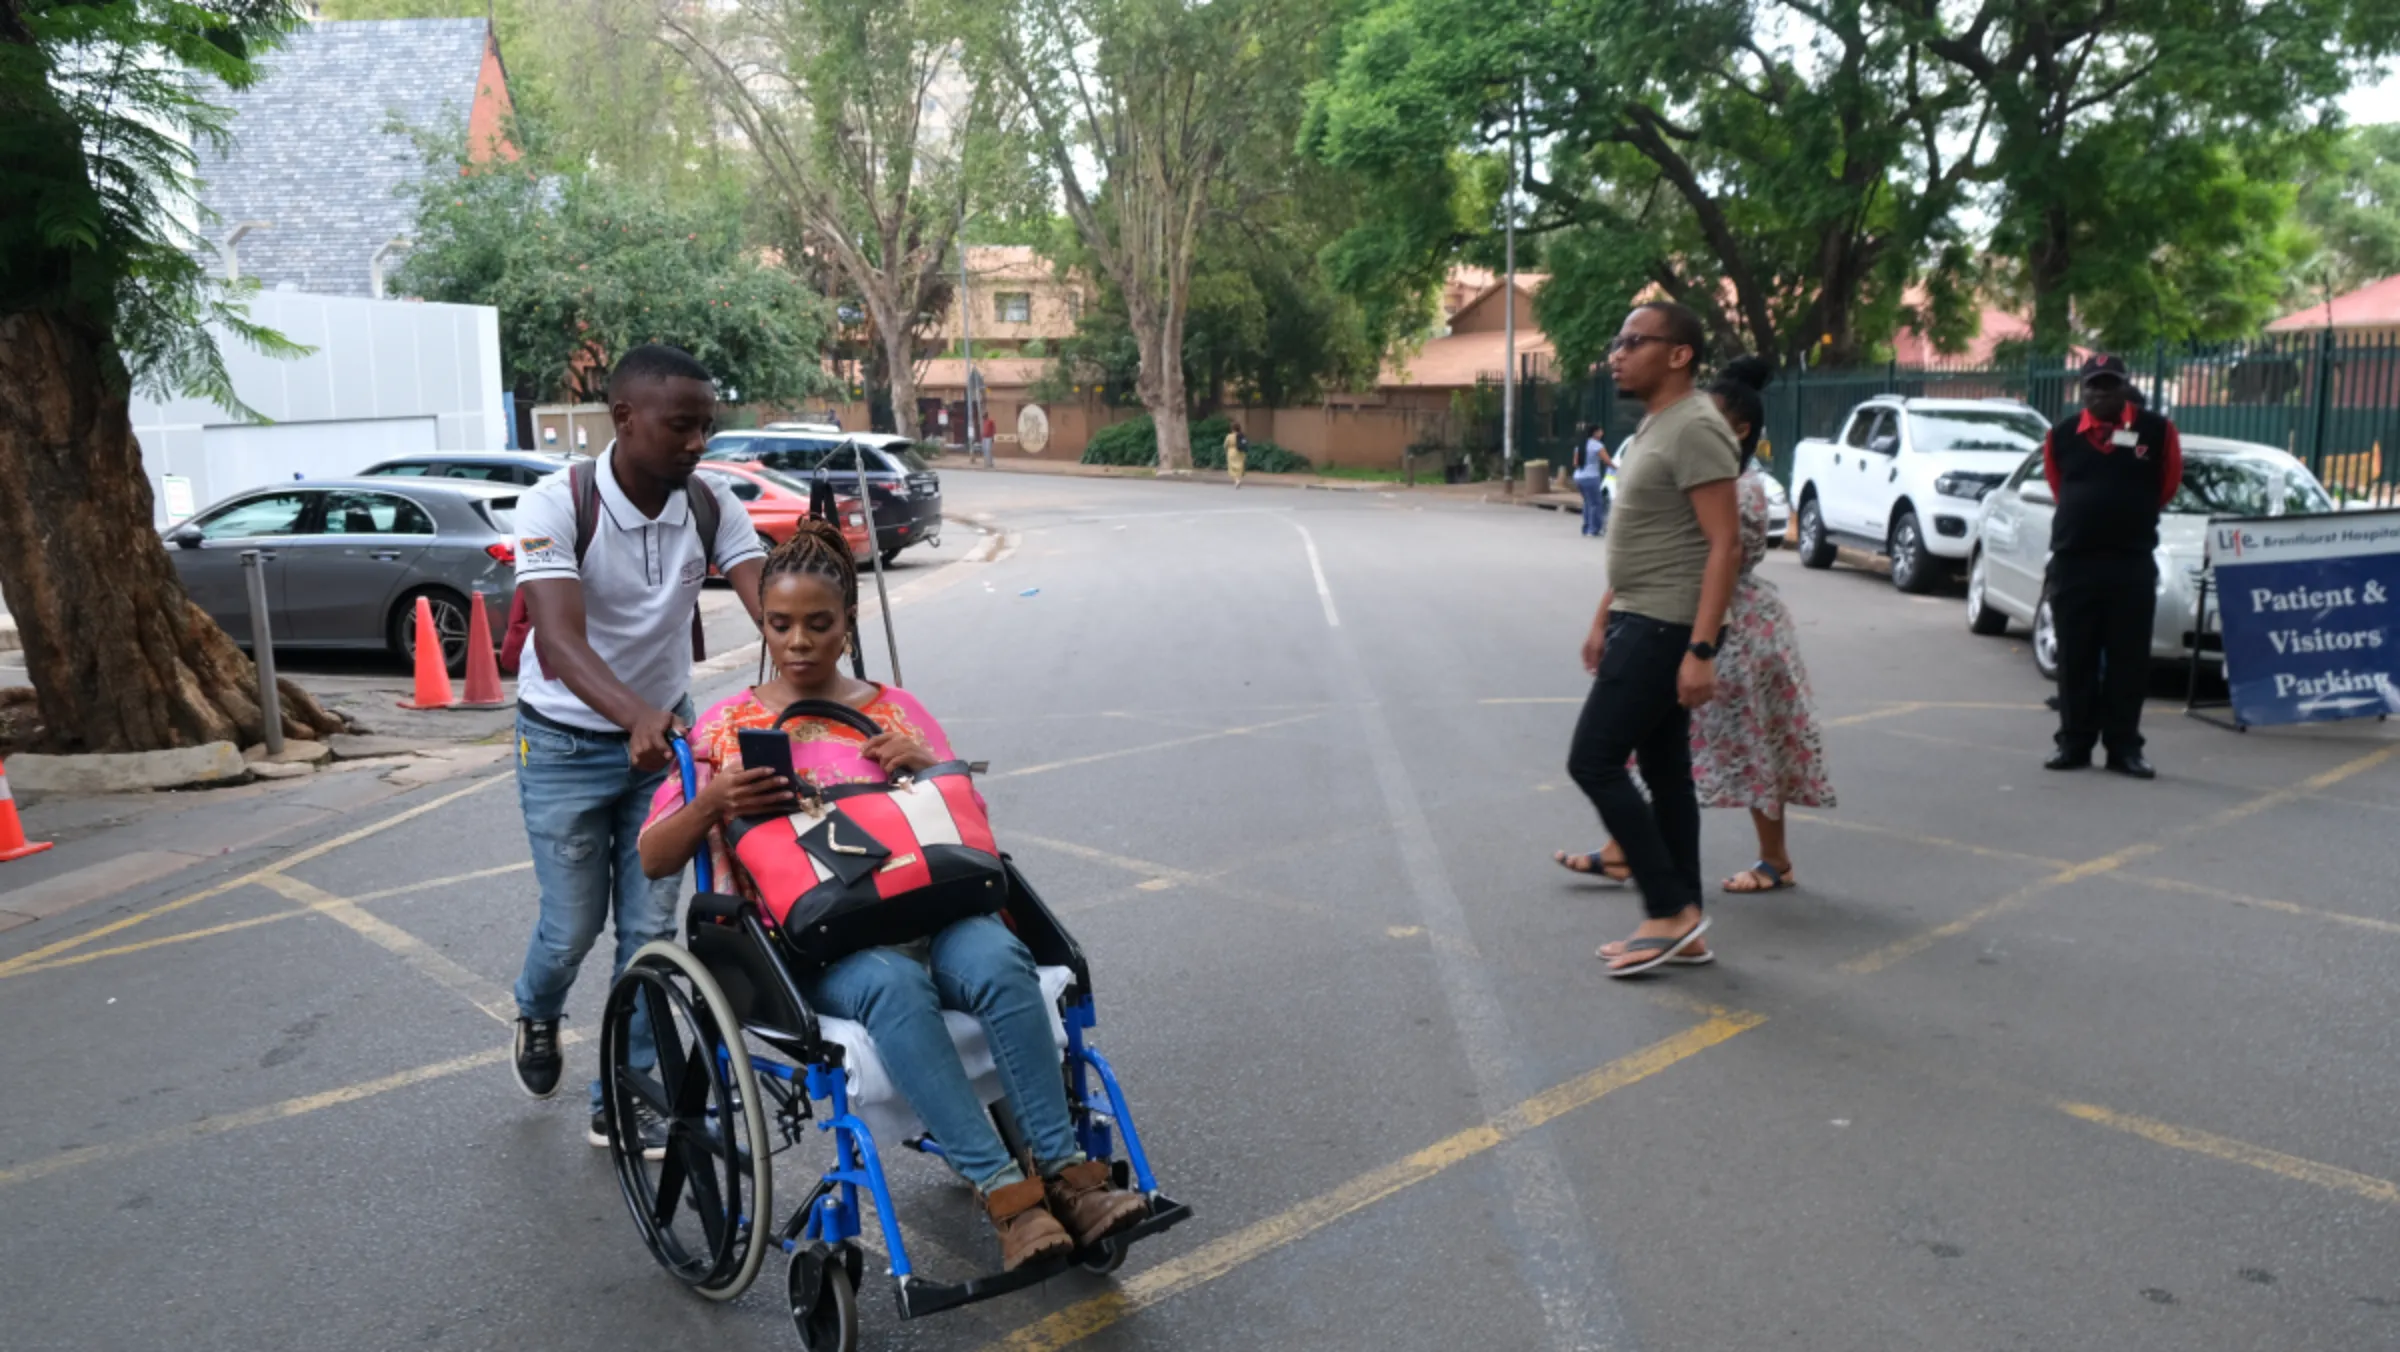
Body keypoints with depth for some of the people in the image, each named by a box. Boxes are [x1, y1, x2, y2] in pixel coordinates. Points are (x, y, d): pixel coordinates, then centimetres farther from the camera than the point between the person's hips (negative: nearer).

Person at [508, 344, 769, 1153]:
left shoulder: (708, 508, -12)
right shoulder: (556, 506, -23)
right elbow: (561, 640, -36)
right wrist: (636, 714, -55)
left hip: (666, 736, 3)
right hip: (568, 745, -3)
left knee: (650, 926, 3)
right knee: (574, 926, 6)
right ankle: (537, 1016, 42)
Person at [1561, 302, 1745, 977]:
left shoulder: (1695, 429, -16)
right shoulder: (1652, 427, 15)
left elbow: (1725, 545, -21)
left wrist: (1701, 649, -26)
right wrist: (1603, 619, 21)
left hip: (1665, 629, -10)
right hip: (1639, 622, 10)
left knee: (1593, 762, -9)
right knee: (1665, 772, 11)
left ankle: (1671, 912, 0)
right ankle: (1680, 920, 17)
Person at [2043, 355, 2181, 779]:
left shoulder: (2157, 431, -1)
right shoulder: (2061, 434, 3)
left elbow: (2167, 485, 12)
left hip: (2133, 563, -1)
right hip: (2072, 561, 1)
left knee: (2129, 660, 2)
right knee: (2075, 660, 5)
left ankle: (2124, 747, 9)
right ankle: (2074, 743, 12)